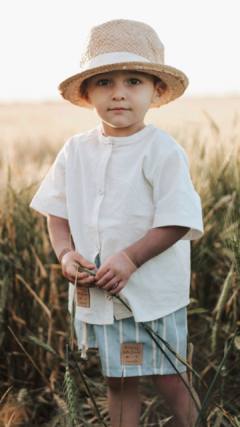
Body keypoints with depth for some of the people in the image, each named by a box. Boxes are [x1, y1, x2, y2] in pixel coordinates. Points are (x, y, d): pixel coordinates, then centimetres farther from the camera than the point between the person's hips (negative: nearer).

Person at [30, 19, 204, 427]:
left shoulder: (163, 151, -13)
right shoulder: (76, 150, 2)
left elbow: (177, 221, -15)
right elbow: (58, 210, 8)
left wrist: (130, 258, -23)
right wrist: (65, 253, -9)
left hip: (154, 291, -4)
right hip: (95, 293, 4)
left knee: (169, 381, 6)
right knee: (118, 380, 14)